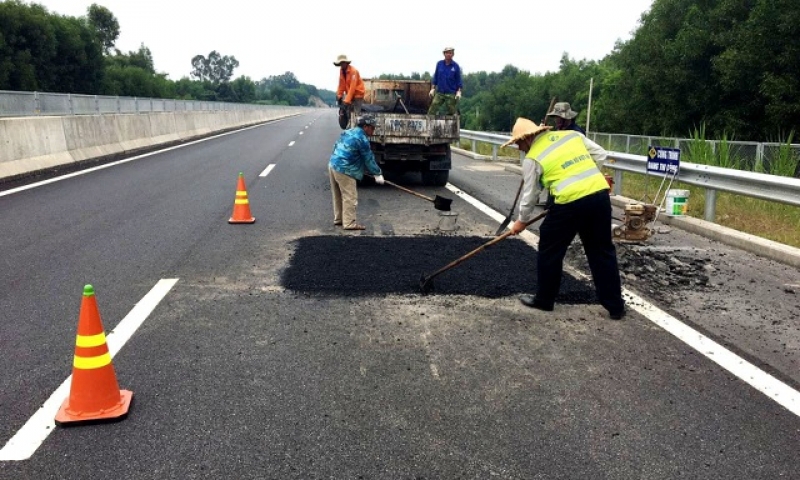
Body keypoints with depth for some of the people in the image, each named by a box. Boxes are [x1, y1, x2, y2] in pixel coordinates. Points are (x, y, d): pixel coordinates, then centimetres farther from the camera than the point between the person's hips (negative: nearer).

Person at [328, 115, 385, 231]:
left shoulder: (348, 132, 14)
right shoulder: (362, 139, -12)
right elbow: (369, 159, -8)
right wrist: (378, 174, 2)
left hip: (333, 165, 10)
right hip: (344, 170, -9)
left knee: (338, 195, 18)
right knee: (350, 197, -4)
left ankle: (338, 218, 28)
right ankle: (349, 223, -2)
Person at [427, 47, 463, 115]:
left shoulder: (456, 66, 0)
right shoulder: (439, 64, 5)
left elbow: (458, 80, 3)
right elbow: (435, 77, 12)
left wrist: (459, 92, -7)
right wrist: (432, 88, 5)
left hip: (451, 94, -2)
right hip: (439, 93, 2)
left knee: (451, 113, 4)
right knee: (431, 112, -6)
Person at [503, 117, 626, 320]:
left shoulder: (532, 158, 3)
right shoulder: (572, 134, 16)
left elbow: (530, 194, 9)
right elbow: (601, 155, 15)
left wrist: (522, 221, 23)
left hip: (570, 203, -5)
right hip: (600, 195, 6)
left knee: (549, 250, 14)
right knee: (602, 251, 14)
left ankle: (544, 299, 25)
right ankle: (616, 306, 19)